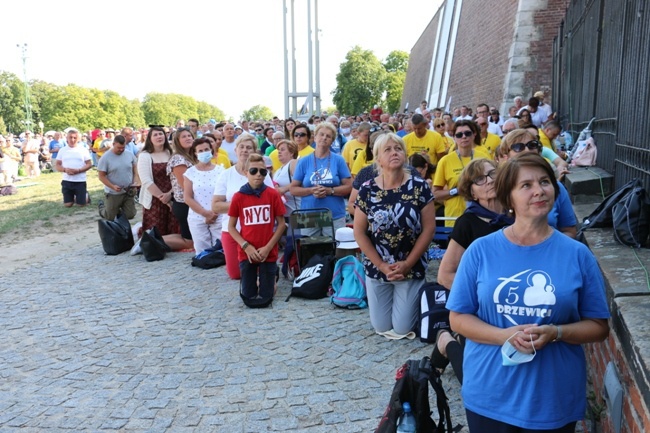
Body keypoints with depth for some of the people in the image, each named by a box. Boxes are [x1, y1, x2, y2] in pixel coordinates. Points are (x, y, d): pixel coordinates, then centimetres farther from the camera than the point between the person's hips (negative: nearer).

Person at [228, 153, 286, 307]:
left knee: (265, 296, 5)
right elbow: (231, 227, 2)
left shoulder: (273, 194, -5)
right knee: (248, 296, 7)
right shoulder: (238, 197, -4)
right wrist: (246, 246, -10)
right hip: (246, 253, 1)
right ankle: (252, 279, 37)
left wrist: (268, 247, -9)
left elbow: (281, 223, -1)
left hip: (268, 253, 0)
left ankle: (272, 276, 34)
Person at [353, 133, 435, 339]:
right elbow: (359, 232, -5)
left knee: (402, 328, 4)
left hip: (411, 269, -1)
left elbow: (429, 228, -8)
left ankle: (414, 303, 35)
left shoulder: (419, 187, -9)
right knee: (381, 327, 11)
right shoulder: (367, 190, -7)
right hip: (376, 268, 1)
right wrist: (382, 265, -11)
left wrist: (408, 264, -13)